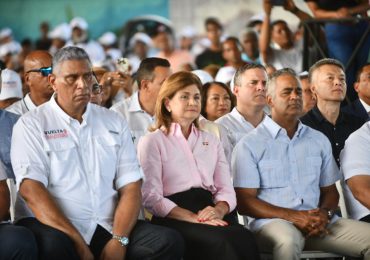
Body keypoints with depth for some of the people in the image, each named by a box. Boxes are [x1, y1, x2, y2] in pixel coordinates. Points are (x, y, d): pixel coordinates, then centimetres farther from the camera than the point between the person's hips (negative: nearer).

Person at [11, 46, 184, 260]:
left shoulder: (114, 122, 15)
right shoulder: (31, 124, 2)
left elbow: (130, 186, 8)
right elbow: (31, 190, -11)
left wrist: (118, 241, -11)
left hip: (107, 225, 4)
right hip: (54, 227, -4)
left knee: (170, 241, -21)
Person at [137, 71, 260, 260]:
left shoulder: (211, 141, 26)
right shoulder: (152, 142, 9)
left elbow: (226, 190, 16)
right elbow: (151, 197, -3)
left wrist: (219, 210, -10)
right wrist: (194, 218, -17)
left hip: (210, 214, 4)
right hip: (174, 218, -4)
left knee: (244, 239, -32)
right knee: (219, 243, -37)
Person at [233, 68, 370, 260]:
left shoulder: (319, 141, 19)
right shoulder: (250, 145, 4)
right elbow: (244, 202, -2)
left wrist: (325, 213, -2)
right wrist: (292, 216, -15)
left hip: (317, 222, 5)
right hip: (272, 222, -4)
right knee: (289, 240, -40)